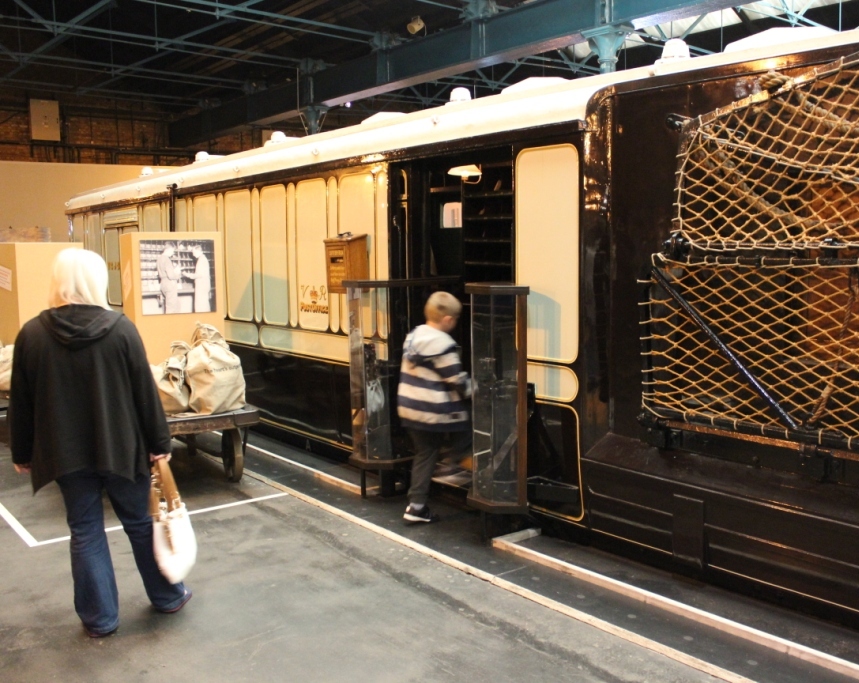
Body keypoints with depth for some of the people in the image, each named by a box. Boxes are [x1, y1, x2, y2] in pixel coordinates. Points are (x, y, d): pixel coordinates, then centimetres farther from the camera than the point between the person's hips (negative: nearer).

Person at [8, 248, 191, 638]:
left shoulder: (32, 334, -6)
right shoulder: (121, 328, -10)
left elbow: (21, 403, 1)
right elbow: (145, 392, -7)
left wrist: (22, 454, 12)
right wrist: (159, 442, 1)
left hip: (65, 452, 1)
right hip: (120, 447, 0)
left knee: (85, 532, 12)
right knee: (140, 522, 15)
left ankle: (99, 619, 20)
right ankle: (168, 596, 30)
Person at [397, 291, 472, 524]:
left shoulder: (413, 335, 8)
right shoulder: (442, 344, -19)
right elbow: (458, 382, -16)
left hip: (409, 407, 9)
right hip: (434, 413, -9)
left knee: (424, 454, 15)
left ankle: (417, 506, 16)